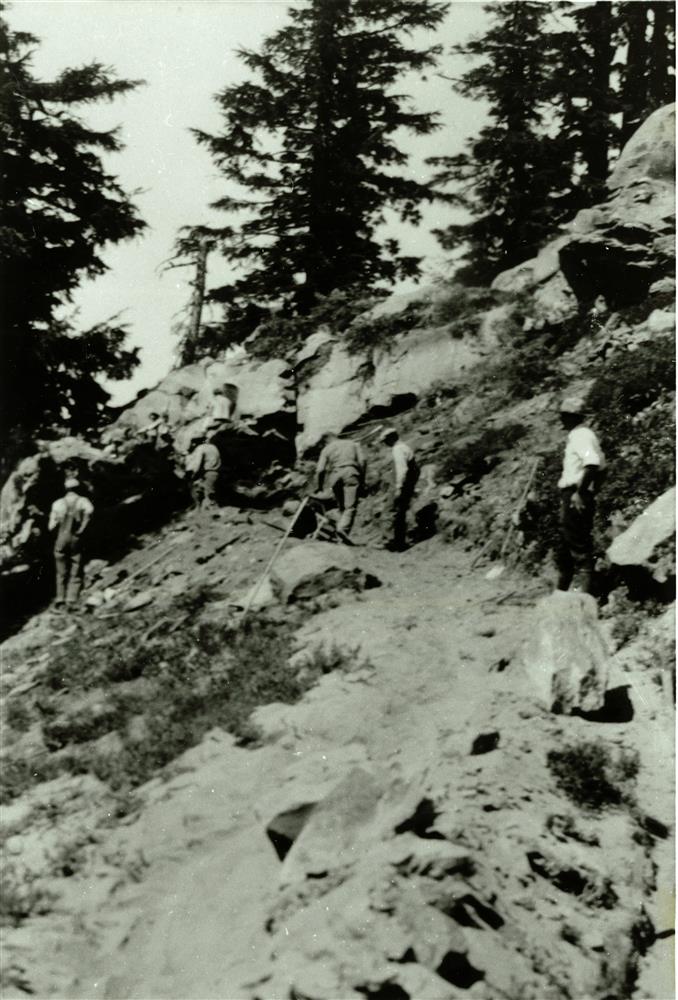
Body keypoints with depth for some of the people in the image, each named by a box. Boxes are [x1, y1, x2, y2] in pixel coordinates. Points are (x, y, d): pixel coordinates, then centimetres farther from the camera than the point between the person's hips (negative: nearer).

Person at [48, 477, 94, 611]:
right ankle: (71, 601, -5)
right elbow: (89, 510, -24)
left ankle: (60, 599, 18)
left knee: (61, 573, 15)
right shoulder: (82, 501, -1)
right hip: (76, 540, -2)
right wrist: (82, 527, -12)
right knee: (76, 574, 4)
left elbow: (52, 526, -1)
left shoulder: (58, 503, 3)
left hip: (61, 540, 2)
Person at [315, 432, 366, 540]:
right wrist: (362, 478, 7)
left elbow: (320, 470, 7)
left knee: (341, 506, 14)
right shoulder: (353, 444, 23)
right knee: (350, 507, -9)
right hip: (351, 473, -1)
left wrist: (320, 487, 15)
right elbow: (362, 460, 6)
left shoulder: (326, 449, 19)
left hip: (335, 475, 1)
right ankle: (343, 529, -27)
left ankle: (341, 528, 5)